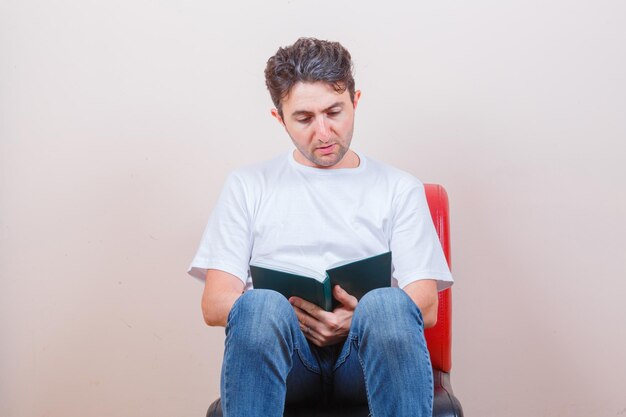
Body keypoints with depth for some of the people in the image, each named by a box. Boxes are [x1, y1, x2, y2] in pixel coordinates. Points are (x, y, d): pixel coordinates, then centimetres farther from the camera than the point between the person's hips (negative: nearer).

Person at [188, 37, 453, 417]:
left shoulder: (400, 189, 17)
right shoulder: (248, 186, 18)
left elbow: (426, 307, 7)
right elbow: (215, 304, 8)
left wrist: (358, 320, -15)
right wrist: (289, 313, -12)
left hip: (365, 349, 0)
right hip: (276, 346, 0)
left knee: (390, 304, -35)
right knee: (259, 306, -35)